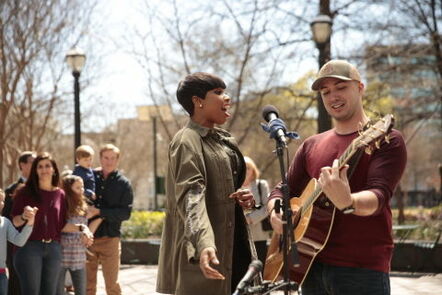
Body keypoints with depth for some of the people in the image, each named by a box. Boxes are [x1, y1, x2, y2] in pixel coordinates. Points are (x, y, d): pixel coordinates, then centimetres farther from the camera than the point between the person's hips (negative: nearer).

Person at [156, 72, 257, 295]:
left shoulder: (222, 140, 16)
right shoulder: (187, 141, -12)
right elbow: (190, 195, -26)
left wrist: (243, 197, 3)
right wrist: (203, 243, -42)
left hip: (230, 245, 9)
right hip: (203, 252, -9)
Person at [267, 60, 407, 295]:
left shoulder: (386, 140, -3)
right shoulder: (311, 145, 15)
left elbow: (379, 196, -16)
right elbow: (282, 190, 16)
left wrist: (347, 202, -37)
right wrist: (276, 212, -7)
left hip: (362, 270, -5)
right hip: (312, 266, 6)